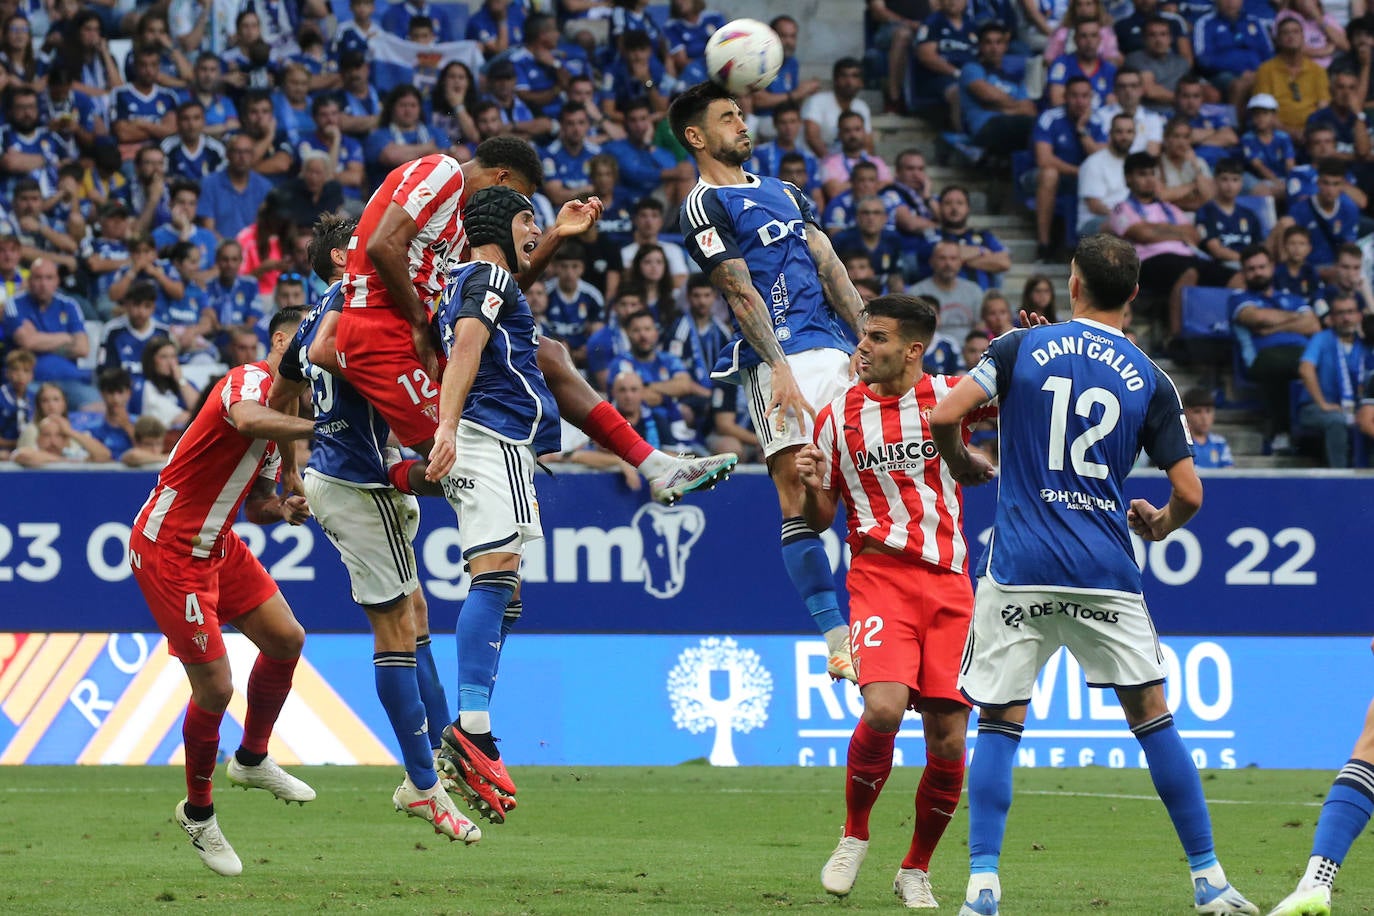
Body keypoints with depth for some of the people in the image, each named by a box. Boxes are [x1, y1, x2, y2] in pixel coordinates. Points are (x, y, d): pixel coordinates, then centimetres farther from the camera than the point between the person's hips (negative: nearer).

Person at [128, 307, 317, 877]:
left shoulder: (282, 412, 13)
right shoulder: (250, 380, -17)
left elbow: (255, 505, 18)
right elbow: (247, 421, -43)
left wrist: (282, 508, -3)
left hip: (218, 545, 10)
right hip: (169, 547, -10)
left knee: (286, 639, 10)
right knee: (214, 686, -7)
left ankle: (252, 760, 31)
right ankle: (198, 812, 12)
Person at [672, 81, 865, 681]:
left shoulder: (783, 192, 23)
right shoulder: (705, 205, 0)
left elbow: (829, 268, 16)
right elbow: (740, 292, -9)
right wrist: (778, 368, -17)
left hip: (834, 349, 7)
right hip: (779, 360, -7)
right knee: (798, 496, -12)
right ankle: (837, 638, -14)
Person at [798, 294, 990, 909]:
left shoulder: (951, 396, 4)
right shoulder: (838, 416, 5)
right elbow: (820, 519, 13)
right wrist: (811, 484, -10)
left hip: (948, 581, 1)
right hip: (879, 575, -1)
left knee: (948, 740, -3)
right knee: (884, 707, -24)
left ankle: (916, 871, 17)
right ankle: (854, 836, 0)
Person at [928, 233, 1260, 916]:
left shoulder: (1022, 348, 2)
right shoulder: (1149, 380, 4)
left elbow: (944, 416, -7)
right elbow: (1189, 492, 0)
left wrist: (963, 465, 14)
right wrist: (1159, 525, 23)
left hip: (1019, 570, -1)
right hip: (1105, 573, 1)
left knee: (999, 725, 5)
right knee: (1152, 717, 9)